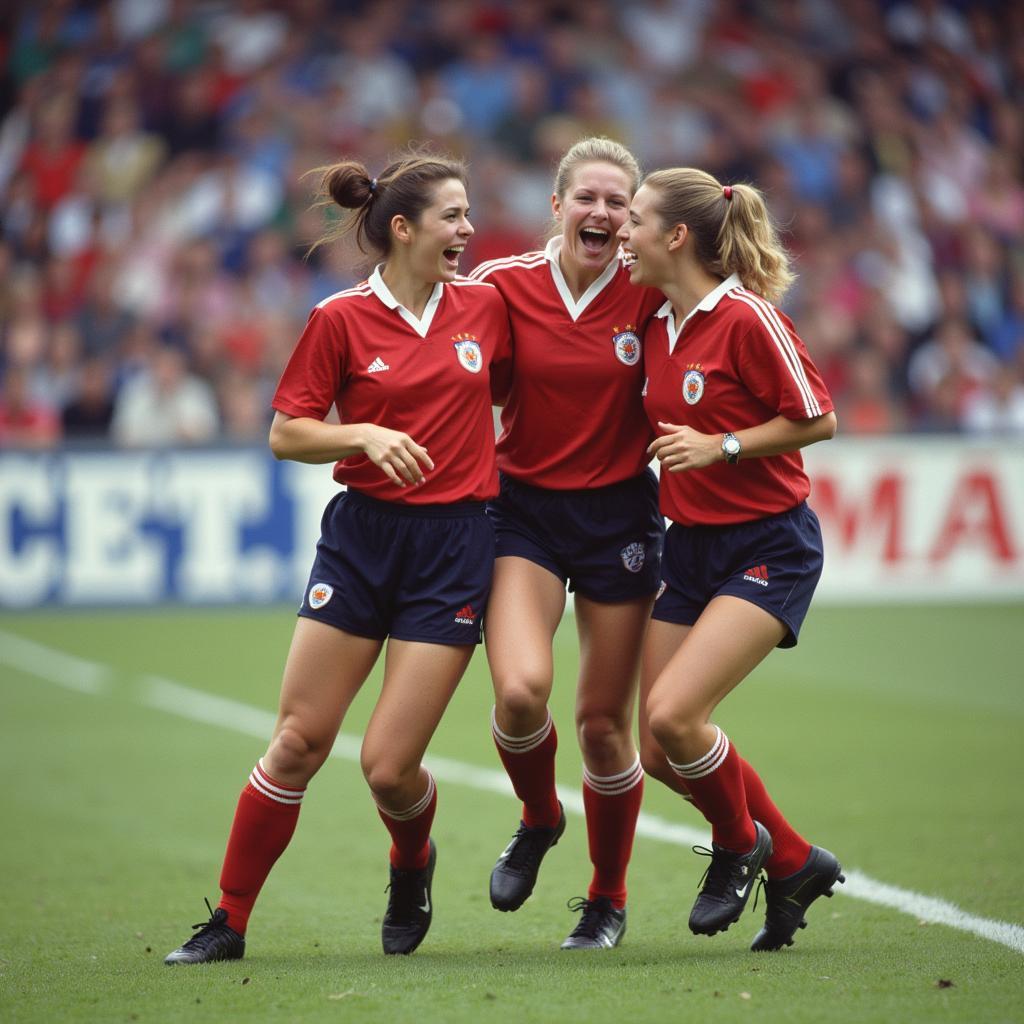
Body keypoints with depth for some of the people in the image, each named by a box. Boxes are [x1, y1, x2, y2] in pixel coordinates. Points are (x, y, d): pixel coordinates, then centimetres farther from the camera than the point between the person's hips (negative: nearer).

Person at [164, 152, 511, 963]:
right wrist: (364, 436, -17)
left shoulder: (485, 306, 4)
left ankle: (413, 866, 27)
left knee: (389, 765, -7)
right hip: (361, 534, 0)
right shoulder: (342, 319, -3)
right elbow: (286, 434, -2)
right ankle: (229, 920, 10)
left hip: (455, 541, 1)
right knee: (299, 741, -2)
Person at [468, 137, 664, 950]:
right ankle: (539, 819, 12)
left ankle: (608, 899, 26)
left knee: (604, 721, 4)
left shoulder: (648, 294, -7)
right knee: (520, 690, -21)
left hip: (620, 512, 0)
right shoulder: (506, 285, -5)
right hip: (525, 508, 0)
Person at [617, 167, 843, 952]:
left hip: (769, 548, -8)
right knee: (656, 747, 3)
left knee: (675, 714, -21)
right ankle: (792, 864, 21)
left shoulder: (745, 317, -15)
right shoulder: (656, 326, 7)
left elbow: (817, 419, -13)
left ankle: (738, 843, 8)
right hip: (690, 547, 8)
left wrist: (720, 446, -19)